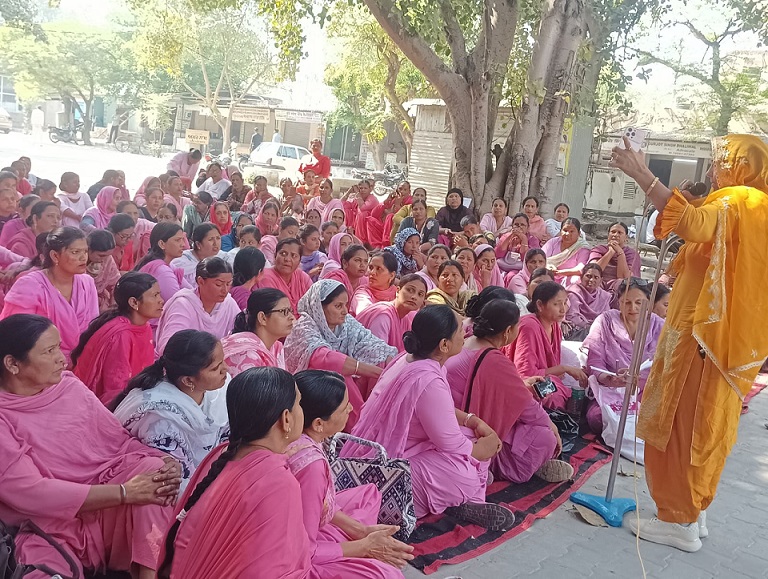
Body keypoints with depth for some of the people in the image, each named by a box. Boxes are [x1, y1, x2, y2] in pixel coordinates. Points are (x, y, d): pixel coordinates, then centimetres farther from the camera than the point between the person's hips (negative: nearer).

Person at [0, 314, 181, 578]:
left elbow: (119, 441, 6)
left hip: (102, 505, 6)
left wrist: (166, 462, -15)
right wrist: (125, 493, -24)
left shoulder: (69, 386, 4)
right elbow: (30, 493, -21)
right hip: (48, 533, -5)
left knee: (153, 466, -21)